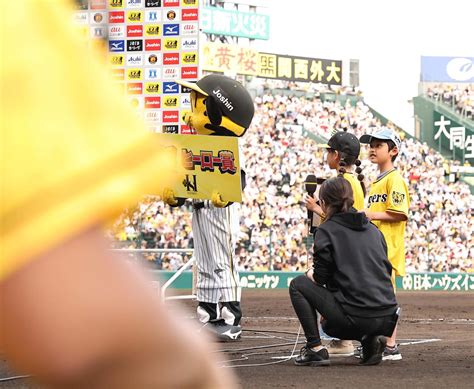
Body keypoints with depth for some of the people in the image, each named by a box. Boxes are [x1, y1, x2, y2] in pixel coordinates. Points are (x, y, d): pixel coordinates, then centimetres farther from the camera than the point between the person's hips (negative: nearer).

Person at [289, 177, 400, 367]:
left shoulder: (327, 230, -1)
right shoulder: (373, 229, 17)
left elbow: (320, 277, -3)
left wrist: (310, 273, 22)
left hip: (355, 318, -6)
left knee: (298, 285, 12)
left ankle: (315, 349, 4)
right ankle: (370, 340, 10)